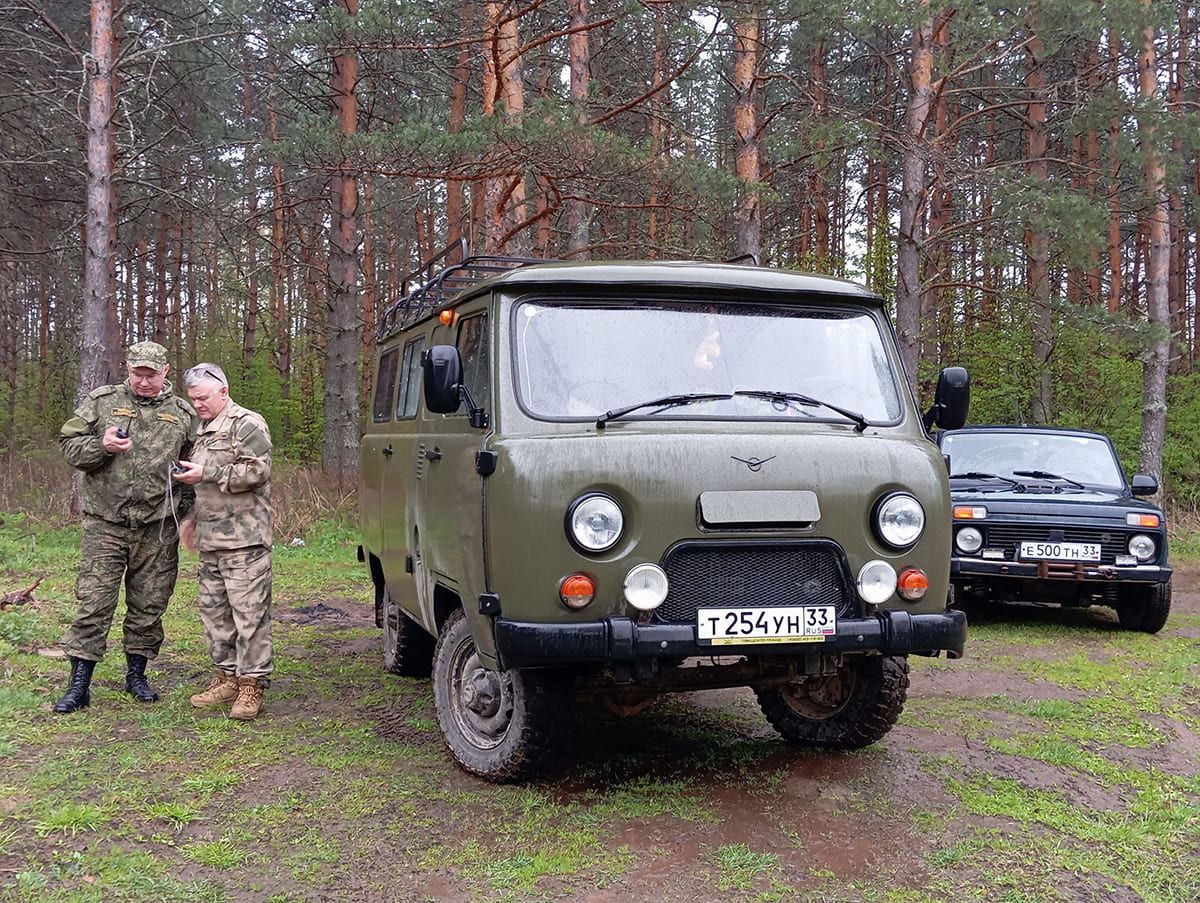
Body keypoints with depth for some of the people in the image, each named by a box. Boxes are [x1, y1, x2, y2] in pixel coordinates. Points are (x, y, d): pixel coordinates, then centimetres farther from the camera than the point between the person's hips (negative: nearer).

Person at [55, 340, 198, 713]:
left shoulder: (183, 414, 8)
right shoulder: (101, 401, 5)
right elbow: (69, 445, 4)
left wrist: (185, 507, 6)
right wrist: (102, 446, -15)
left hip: (158, 529, 2)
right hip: (105, 524, -1)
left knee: (149, 605, 9)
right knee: (94, 603, -3)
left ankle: (136, 674, 25)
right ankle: (79, 685, 5)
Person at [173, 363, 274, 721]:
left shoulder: (247, 424, -5)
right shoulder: (203, 430, 23)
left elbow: (257, 471, -17)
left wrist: (206, 473, -15)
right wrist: (194, 519, 24)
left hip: (244, 540, -9)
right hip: (210, 541, 9)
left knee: (249, 611, -8)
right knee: (214, 609, 12)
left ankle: (252, 684, -4)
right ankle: (227, 676, 22)